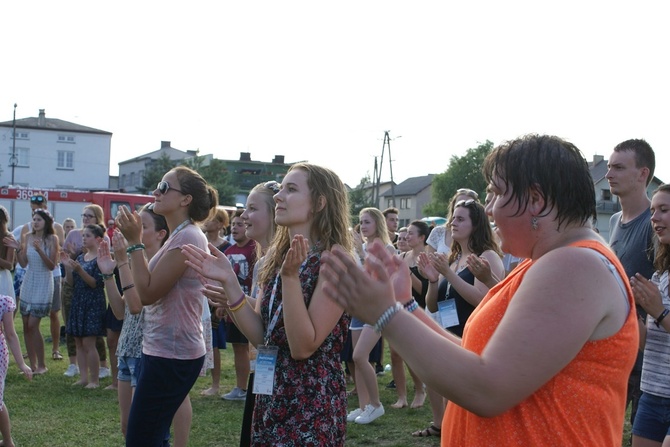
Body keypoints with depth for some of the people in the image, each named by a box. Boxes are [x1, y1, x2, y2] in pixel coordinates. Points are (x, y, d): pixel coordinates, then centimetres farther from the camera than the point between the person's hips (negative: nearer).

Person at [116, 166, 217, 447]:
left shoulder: (188, 237, -17)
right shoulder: (179, 236, 15)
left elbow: (148, 293, -18)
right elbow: (150, 290, 12)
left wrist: (134, 242, -15)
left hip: (171, 356, -10)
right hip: (163, 350, 10)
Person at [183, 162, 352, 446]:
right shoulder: (278, 257, 7)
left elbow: (303, 347, -20)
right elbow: (260, 337, 2)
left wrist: (290, 276, -28)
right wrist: (229, 281, -6)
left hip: (313, 405, -7)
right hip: (271, 399, 7)